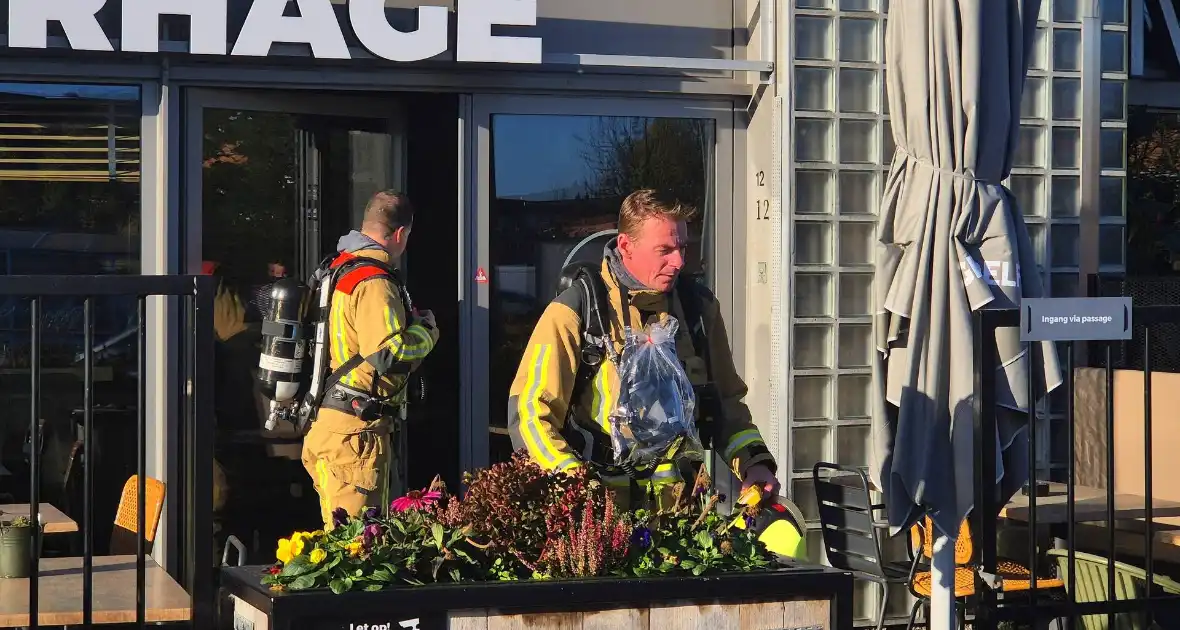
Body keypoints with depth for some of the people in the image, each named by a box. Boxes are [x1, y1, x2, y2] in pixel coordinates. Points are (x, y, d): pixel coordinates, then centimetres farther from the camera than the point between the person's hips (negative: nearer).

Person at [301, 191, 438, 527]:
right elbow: (390, 354, -26)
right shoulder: (374, 283, -16)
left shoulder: (338, 269, 14)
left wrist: (406, 319, 22)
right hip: (353, 433, -10)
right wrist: (426, 329, -8)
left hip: (326, 421, 10)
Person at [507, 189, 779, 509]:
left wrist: (753, 463, 9)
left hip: (679, 502, 4)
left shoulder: (699, 306, 13)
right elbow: (529, 412, -4)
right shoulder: (573, 312, -3)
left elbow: (726, 402, 25)